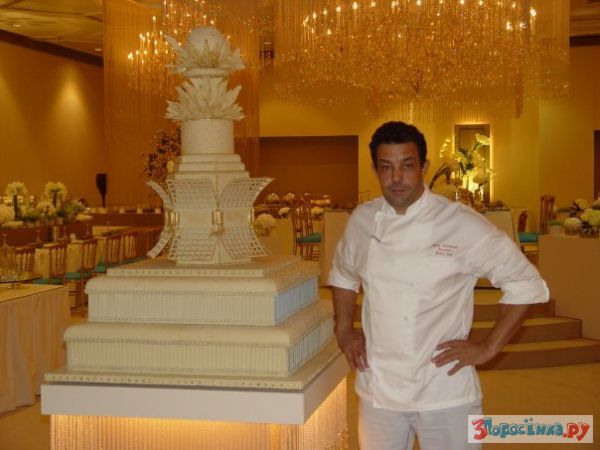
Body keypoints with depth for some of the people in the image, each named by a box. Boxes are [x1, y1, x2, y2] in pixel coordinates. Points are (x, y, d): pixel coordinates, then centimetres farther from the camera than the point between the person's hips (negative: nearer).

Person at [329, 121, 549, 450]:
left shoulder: (463, 225, -12)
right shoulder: (362, 221, 1)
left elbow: (527, 285, -7)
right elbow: (343, 274, 20)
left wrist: (488, 347, -9)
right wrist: (344, 331, 9)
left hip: (445, 392, -4)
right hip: (377, 391, 4)